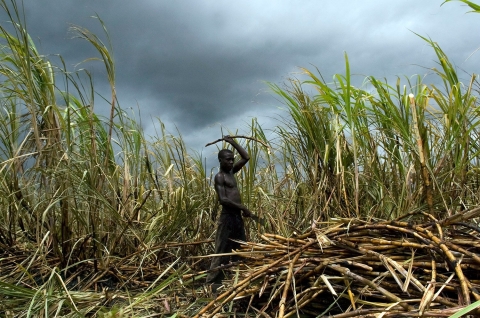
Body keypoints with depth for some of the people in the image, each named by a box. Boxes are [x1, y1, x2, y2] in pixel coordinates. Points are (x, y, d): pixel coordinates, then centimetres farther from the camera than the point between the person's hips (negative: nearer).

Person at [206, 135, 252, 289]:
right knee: (222, 252, -4)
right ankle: (212, 282, 3)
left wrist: (233, 142, 14)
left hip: (237, 217, 9)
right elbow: (223, 199, -19)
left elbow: (246, 157, 20)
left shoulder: (231, 171, 15)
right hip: (227, 217, -9)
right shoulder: (219, 177, -9)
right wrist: (243, 208, -18)